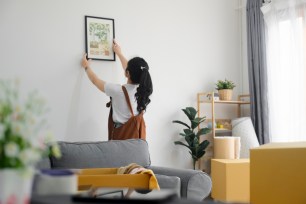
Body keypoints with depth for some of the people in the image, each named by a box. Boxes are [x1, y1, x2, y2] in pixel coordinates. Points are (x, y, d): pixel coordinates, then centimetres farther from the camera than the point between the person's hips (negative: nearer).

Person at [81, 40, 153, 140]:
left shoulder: (119, 91, -21)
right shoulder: (142, 88, -6)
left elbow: (95, 81, -4)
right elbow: (132, 70, 15)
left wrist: (86, 66, 15)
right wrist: (119, 53, 28)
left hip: (122, 135, -5)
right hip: (137, 133, 5)